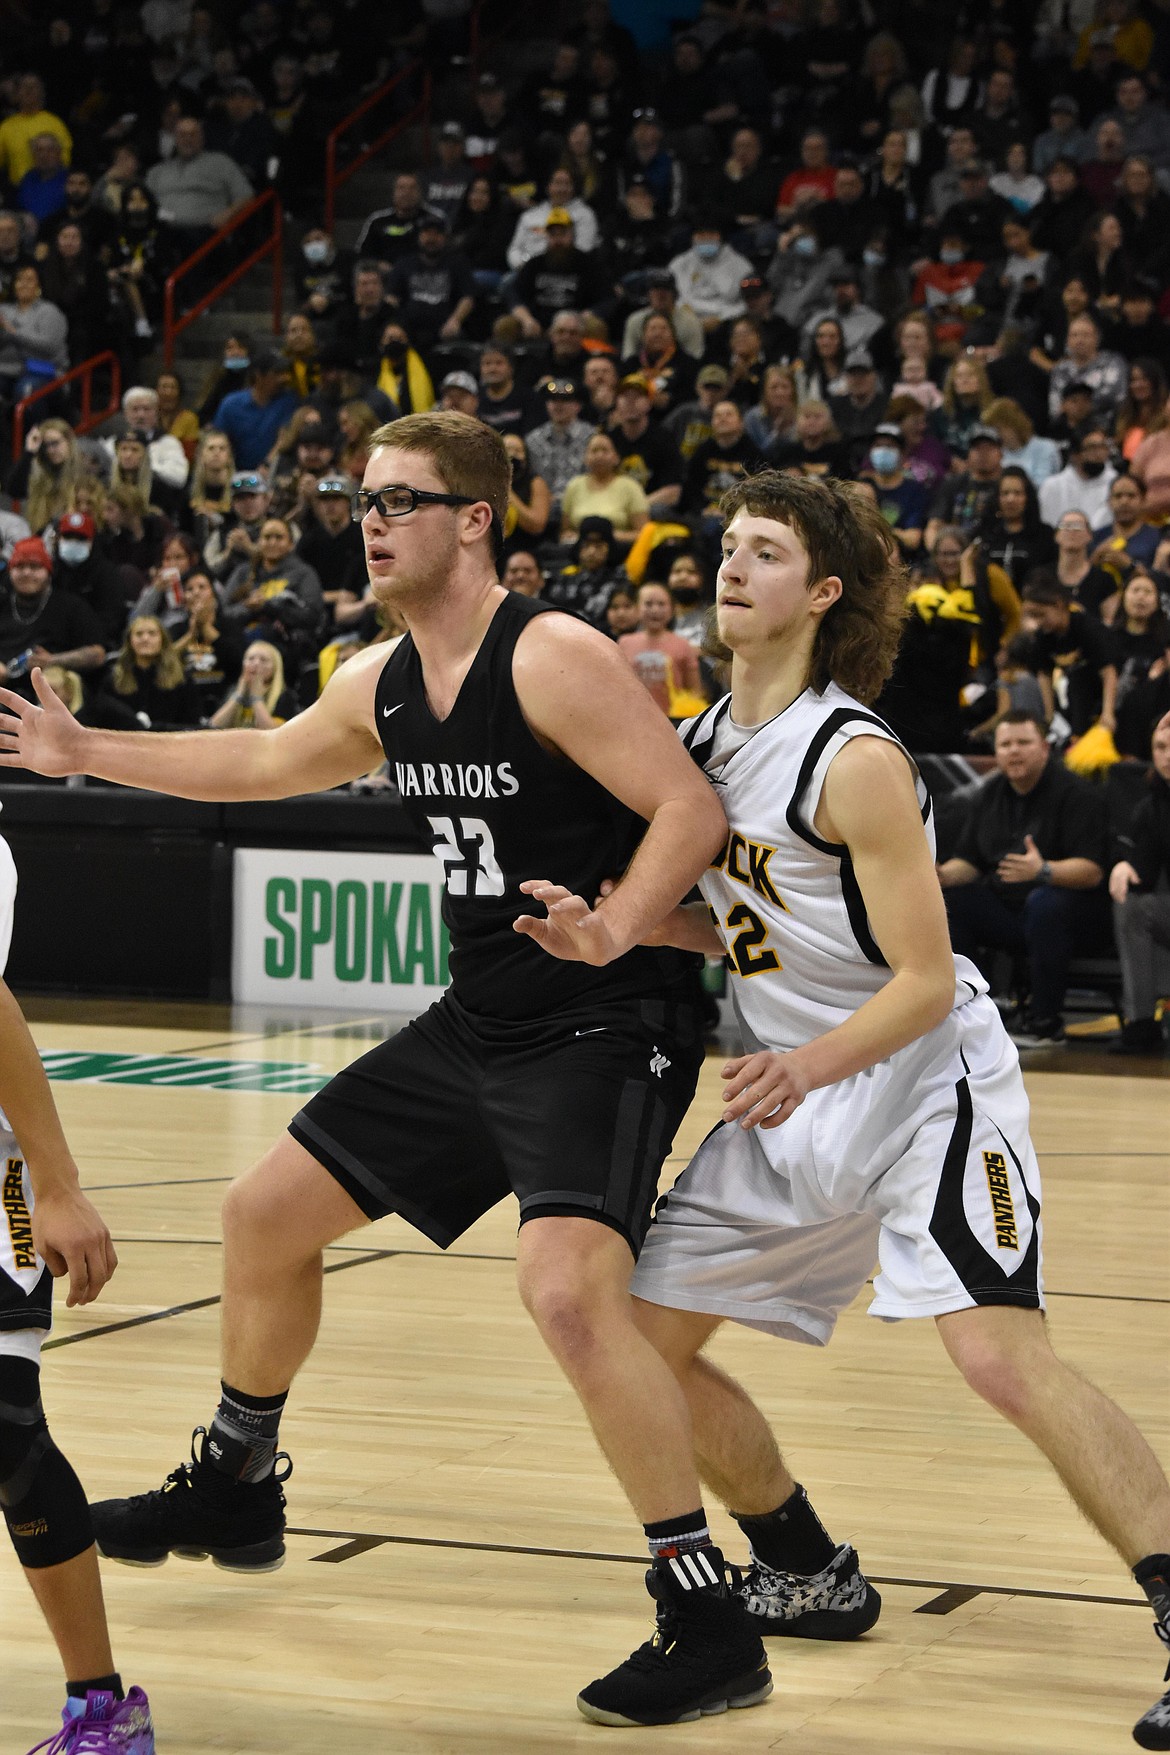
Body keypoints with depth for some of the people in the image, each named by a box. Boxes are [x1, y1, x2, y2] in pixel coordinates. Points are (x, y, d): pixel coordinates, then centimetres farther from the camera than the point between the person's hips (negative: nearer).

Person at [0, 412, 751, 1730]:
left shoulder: (553, 658, -18)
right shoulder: (383, 684, 7)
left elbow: (691, 809, -22)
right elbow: (267, 762, 26)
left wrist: (613, 930, -38)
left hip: (603, 1034, -9)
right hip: (477, 1024, 9)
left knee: (566, 1289, -28)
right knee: (268, 1214, 16)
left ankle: (712, 1630, -18)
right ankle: (235, 1489, 40)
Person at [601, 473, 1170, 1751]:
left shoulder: (856, 762, -18)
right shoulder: (702, 741, 5)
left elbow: (925, 980, -20)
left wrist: (810, 1066, -35)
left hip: (924, 1081, -8)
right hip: (791, 1093, 8)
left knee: (1002, 1356, -24)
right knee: (644, 1334, 7)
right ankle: (808, 1576, 26)